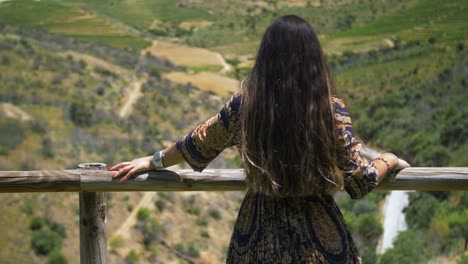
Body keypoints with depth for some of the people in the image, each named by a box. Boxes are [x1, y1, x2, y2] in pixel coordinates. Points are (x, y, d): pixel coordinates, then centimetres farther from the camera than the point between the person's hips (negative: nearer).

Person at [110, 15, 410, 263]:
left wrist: (153, 161, 22)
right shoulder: (331, 109, -17)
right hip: (319, 240, -2)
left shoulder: (242, 106, -11)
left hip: (259, 237, 2)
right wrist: (388, 160, 11)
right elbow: (360, 179, -10)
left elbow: (196, 145, 4)